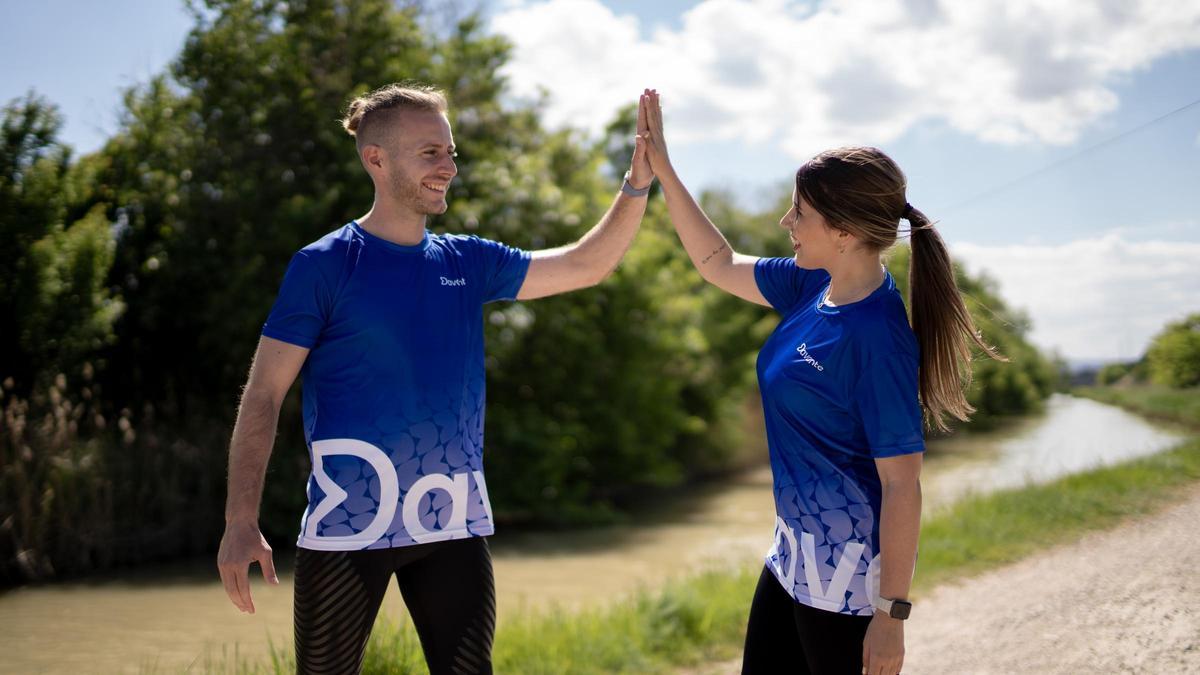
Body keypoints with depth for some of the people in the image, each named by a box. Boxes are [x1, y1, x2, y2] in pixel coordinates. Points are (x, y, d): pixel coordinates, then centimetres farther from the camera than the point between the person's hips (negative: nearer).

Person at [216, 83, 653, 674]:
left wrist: (638, 183, -7)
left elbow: (586, 266, 7)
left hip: (454, 524, 4)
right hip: (347, 524, -4)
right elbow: (263, 396, -6)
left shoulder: (467, 263, 8)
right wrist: (241, 522, -13)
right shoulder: (323, 265, -5)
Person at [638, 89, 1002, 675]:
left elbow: (902, 485, -21)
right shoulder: (813, 287, 0)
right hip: (795, 548, 9)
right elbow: (719, 264, 15)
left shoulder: (878, 338, -24)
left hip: (845, 568, -9)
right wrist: (660, 166, 11)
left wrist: (892, 613, -19)